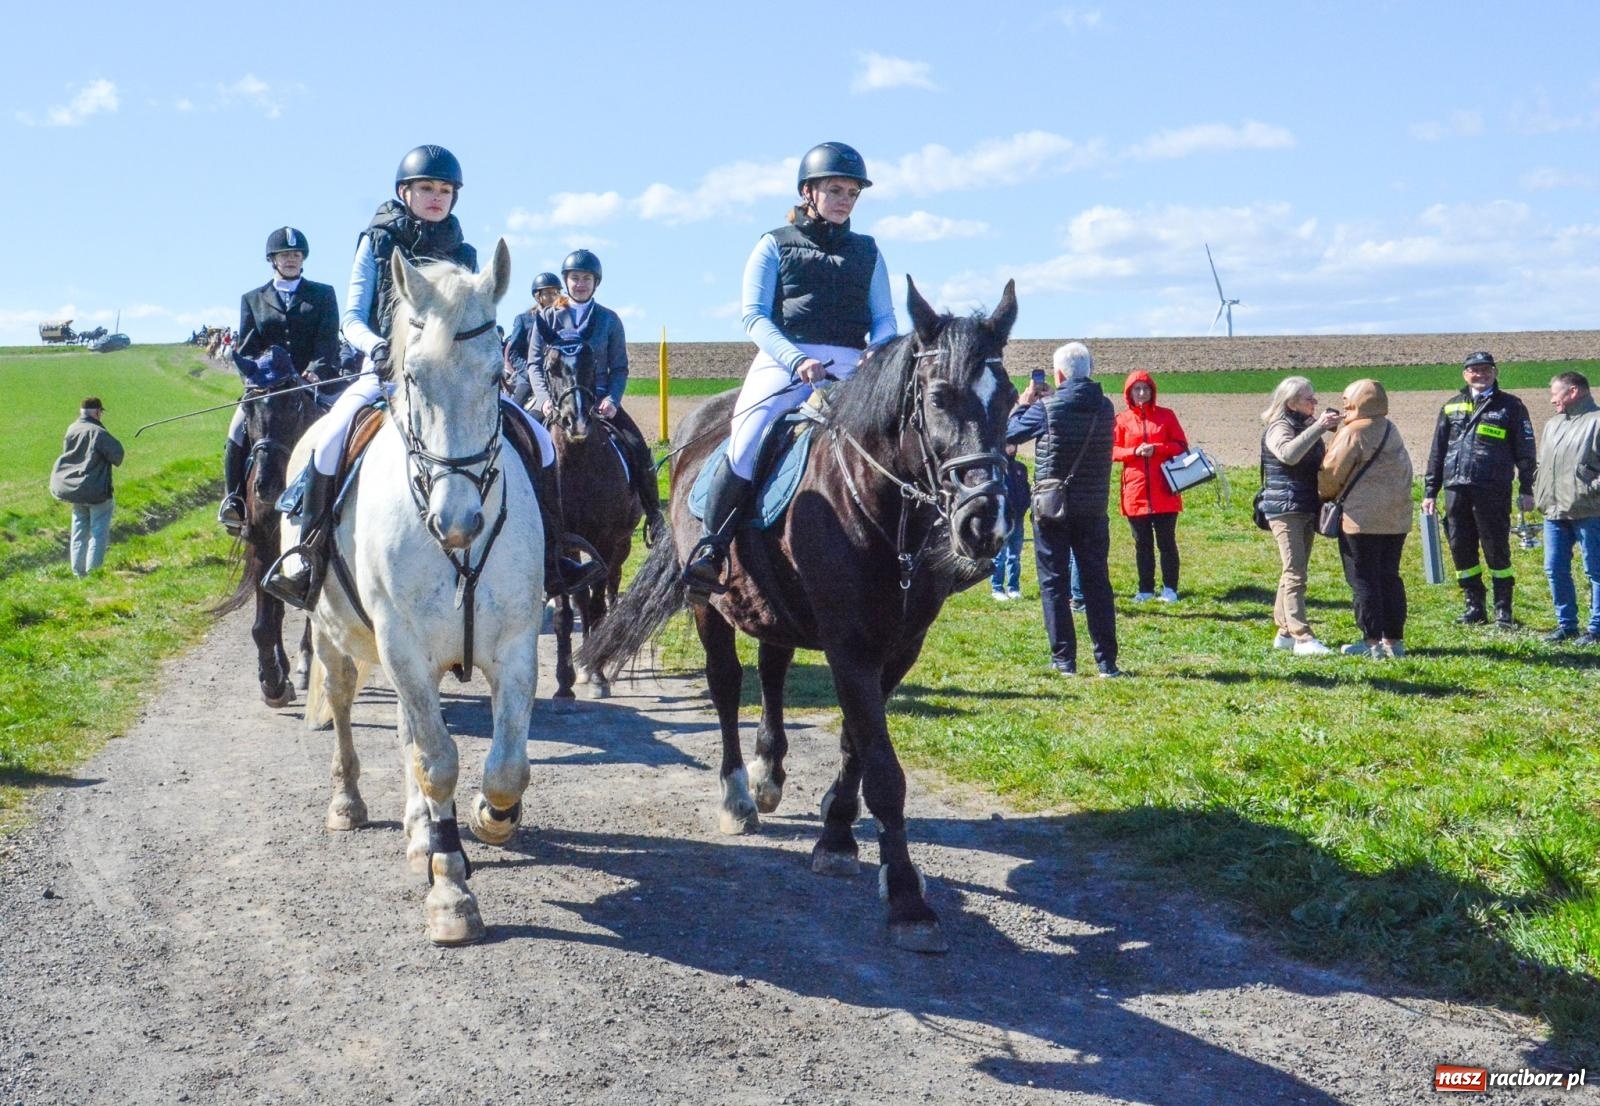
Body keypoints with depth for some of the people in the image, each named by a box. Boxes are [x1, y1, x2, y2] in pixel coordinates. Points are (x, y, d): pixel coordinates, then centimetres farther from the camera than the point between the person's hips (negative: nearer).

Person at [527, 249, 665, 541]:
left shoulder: (609, 320, 9)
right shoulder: (547, 318, 9)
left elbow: (619, 368, 8)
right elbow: (535, 363, 5)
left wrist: (612, 400, -10)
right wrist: (545, 398, -12)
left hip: (599, 399, 0)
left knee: (638, 450, -15)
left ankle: (654, 519, 0)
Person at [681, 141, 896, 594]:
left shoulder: (867, 252, 20)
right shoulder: (774, 245, 11)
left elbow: (884, 318, 12)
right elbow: (754, 316, 0)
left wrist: (877, 353, -12)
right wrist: (797, 359, -17)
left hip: (850, 370, 3)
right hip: (782, 364, -3)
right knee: (745, 450, -24)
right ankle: (709, 548, -10)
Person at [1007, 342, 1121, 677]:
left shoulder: (1046, 409, -13)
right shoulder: (1105, 407, 2)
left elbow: (1009, 433, 0)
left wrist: (1024, 403, 15)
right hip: (1094, 508, 4)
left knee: (1053, 583, 5)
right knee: (1097, 582, 8)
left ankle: (1064, 659, 4)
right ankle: (1106, 660, 7)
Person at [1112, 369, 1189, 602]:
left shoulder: (1166, 415, 5)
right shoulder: (1122, 420, 6)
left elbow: (1181, 446, 3)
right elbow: (1112, 451, 4)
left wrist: (1156, 449, -13)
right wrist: (1135, 452, -13)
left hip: (1164, 491, -1)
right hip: (1135, 491, 1)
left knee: (1166, 541, 1)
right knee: (1142, 543, 7)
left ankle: (1169, 588, 7)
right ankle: (1146, 589, 14)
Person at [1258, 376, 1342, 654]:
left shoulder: (1307, 425, 17)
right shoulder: (1278, 428, -10)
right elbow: (1289, 454, -32)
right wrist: (1319, 427, -31)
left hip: (1307, 509, 9)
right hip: (1285, 508, -9)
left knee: (1292, 573, 12)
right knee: (1295, 575, -13)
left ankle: (1285, 632, 18)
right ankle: (1302, 638, -17)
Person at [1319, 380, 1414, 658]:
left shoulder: (1353, 432, -11)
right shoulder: (1390, 431, 15)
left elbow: (1331, 471, -11)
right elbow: (1403, 471, 16)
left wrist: (1326, 494, 10)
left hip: (1363, 517, -8)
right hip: (1397, 517, 8)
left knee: (1363, 579, -1)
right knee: (1389, 577, 12)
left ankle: (1372, 641, -2)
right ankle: (1394, 639, 15)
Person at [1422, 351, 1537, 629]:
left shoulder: (1510, 406, 5)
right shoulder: (1452, 407, 15)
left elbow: (1525, 451, 4)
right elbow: (1437, 452, 16)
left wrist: (1526, 490, -1)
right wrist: (1430, 492, 12)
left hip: (1493, 491, -4)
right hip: (1456, 490, 4)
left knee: (1497, 550, -2)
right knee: (1461, 549, 6)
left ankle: (1503, 610, 7)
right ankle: (1474, 606, 17)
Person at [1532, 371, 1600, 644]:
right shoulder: (1553, 425, 19)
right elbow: (1542, 464, 25)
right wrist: (1538, 493, 13)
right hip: (1554, 512, 8)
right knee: (1555, 570, 9)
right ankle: (1566, 623, 20)